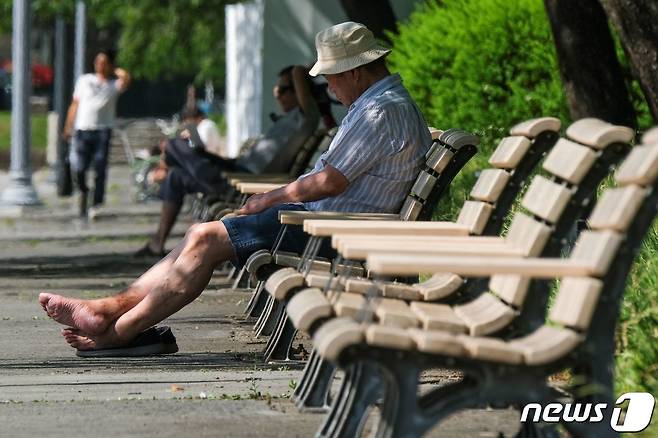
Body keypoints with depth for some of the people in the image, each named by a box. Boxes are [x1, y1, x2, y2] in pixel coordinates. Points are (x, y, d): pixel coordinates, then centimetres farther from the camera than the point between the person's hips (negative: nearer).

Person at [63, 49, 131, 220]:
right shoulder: (84, 80, 15)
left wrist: (114, 71, 4)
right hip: (82, 129, 1)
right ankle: (83, 191, 26)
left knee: (100, 170, -8)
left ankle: (96, 204, -3)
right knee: (78, 169, -4)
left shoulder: (114, 85, 9)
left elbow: (125, 78, -14)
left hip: (102, 131, -1)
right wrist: (68, 127, 11)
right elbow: (75, 105, 16)